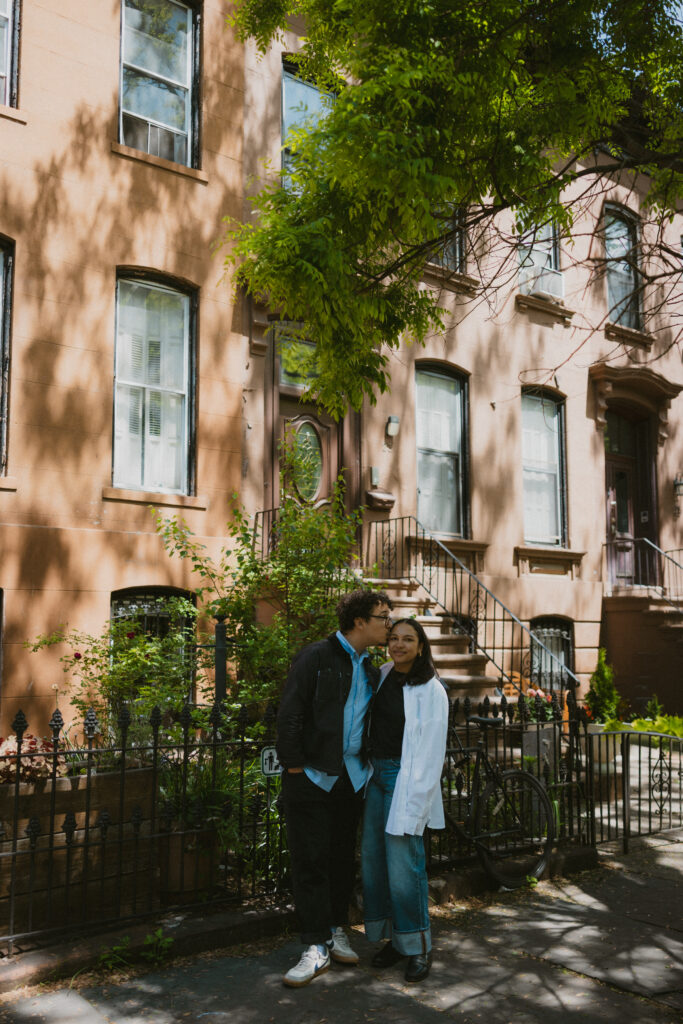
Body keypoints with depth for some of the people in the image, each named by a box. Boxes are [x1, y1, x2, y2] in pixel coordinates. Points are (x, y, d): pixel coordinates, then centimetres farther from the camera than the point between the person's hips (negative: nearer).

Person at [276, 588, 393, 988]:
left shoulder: (371, 672, 13)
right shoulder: (317, 657, -8)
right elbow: (291, 713, -11)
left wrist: (367, 766, 7)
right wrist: (294, 766, -13)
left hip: (351, 777, 6)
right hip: (313, 775, -6)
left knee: (344, 857, 13)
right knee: (311, 860, -2)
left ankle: (336, 930, 28)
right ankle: (318, 946, 6)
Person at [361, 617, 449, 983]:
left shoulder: (431, 690, -10)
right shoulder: (383, 675, 8)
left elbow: (431, 750, -12)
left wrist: (416, 803, -16)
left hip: (406, 779, -7)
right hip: (376, 774, 7)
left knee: (403, 863, -8)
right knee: (373, 858, 8)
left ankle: (418, 947, 9)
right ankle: (393, 938, 23)